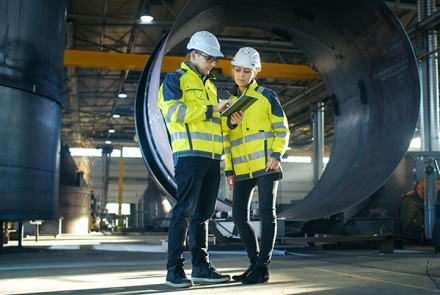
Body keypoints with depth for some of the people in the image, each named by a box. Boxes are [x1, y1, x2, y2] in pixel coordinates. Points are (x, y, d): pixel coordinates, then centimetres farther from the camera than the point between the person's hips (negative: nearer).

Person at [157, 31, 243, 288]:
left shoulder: (211, 86, 24)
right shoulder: (175, 79, 3)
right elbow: (173, 112, -13)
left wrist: (230, 121, 4)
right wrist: (211, 109, -13)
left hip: (212, 156, 7)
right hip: (189, 154, -7)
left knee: (204, 213, 8)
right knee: (185, 210, -9)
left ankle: (201, 265, 14)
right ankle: (175, 269, -4)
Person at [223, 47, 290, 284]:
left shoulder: (267, 96, 2)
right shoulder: (230, 101, 15)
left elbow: (282, 130, 1)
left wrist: (276, 155, -16)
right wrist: (229, 169, 10)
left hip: (265, 165, -5)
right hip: (242, 169, 5)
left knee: (266, 214, -5)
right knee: (239, 217, 4)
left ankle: (262, 267, 1)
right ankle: (255, 263, 17)